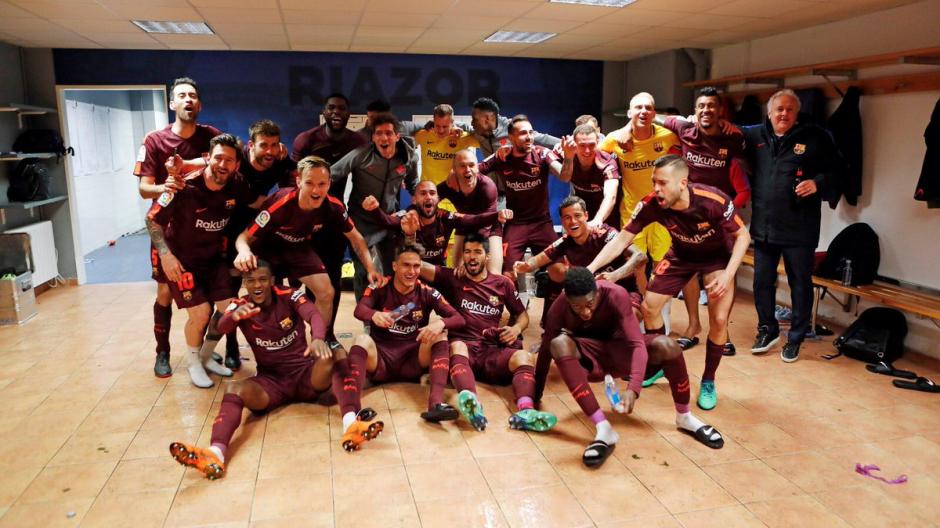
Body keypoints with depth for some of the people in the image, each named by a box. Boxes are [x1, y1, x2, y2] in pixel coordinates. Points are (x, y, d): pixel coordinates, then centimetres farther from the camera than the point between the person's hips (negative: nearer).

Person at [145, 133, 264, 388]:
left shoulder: (236, 185, -11)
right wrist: (166, 254, -20)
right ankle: (194, 364, 15)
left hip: (213, 257, 5)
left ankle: (206, 357, 26)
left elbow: (259, 202, 9)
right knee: (200, 312, -14)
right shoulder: (185, 187, -25)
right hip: (182, 259, -5)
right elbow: (152, 219, -15)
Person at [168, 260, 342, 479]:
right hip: (270, 379, 1)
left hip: (305, 373, -1)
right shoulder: (240, 306, 0)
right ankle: (216, 453, -53)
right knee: (234, 389, -29)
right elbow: (222, 327, -21)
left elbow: (314, 315, -23)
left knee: (328, 358, -33)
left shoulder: (290, 297, -3)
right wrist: (234, 316, -47)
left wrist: (317, 338, -47)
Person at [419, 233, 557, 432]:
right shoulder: (452, 278, 15)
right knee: (456, 347, -38)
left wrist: (516, 328, 2)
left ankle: (524, 411, -54)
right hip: (464, 346, -2)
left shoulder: (503, 283, 20)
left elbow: (522, 314, 24)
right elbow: (418, 266, 4)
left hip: (493, 349, 2)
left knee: (524, 358, -28)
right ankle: (473, 405, -65)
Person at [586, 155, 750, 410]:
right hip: (681, 254, 3)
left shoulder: (713, 201, -36)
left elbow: (743, 236, -21)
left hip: (717, 255, -3)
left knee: (718, 319, -15)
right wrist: (590, 269, -30)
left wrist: (727, 275, -33)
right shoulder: (651, 204, -28)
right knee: (649, 306, -1)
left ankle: (708, 382, 9)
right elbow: (622, 238, -21)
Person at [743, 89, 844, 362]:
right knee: (762, 281, 12)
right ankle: (767, 330, 31)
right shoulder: (755, 135, 4)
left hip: (799, 229, -3)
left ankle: (795, 339, 22)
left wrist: (818, 182, -14)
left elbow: (838, 169, 3)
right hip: (763, 226, 3)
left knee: (800, 284, 7)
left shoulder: (815, 137, -4)